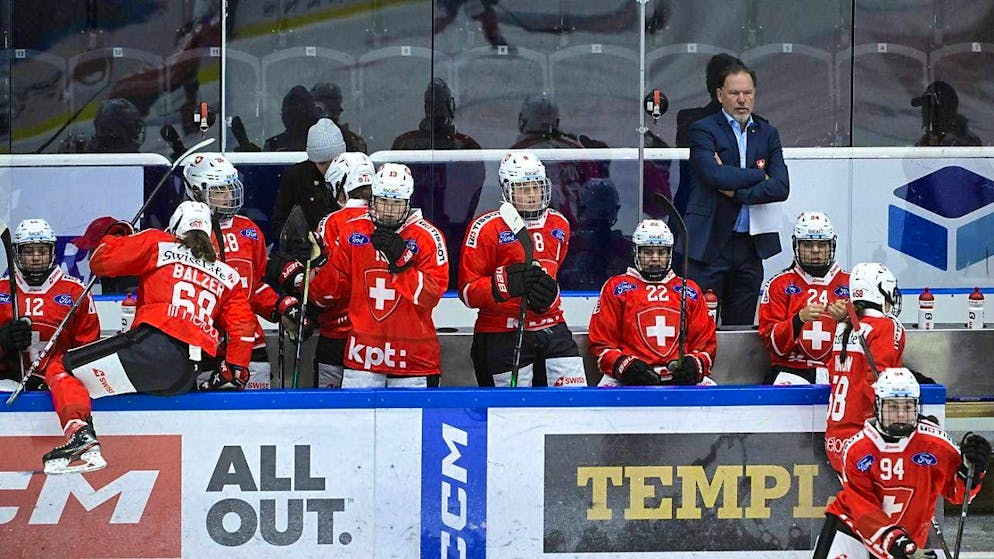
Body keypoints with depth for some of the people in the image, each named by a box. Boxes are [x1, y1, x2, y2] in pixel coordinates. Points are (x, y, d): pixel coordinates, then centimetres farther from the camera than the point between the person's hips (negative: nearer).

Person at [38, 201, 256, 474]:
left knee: (61, 369, 0)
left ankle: (81, 438, -22)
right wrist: (235, 372, 27)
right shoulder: (228, 275, 24)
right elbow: (243, 327, 18)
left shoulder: (158, 244, 12)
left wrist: (118, 234, 30)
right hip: (186, 378, 6)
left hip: (153, 344, -6)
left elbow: (102, 260, 10)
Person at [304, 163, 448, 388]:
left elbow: (431, 294, -11)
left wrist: (401, 262, -19)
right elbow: (334, 286, 15)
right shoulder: (352, 231, 6)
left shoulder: (428, 236, -3)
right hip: (363, 351, 2)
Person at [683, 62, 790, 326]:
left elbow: (781, 187, 1)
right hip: (709, 242, -4)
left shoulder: (767, 134, 14)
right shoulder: (703, 130, 1)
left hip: (751, 243, 4)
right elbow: (715, 175, -16)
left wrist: (736, 192, -9)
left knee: (741, 325, 7)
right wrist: (758, 176, -5)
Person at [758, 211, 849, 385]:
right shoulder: (779, 284, 10)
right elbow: (772, 343, 0)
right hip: (791, 369, -1)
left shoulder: (849, 284, 12)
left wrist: (846, 319, -11)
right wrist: (800, 318, -16)